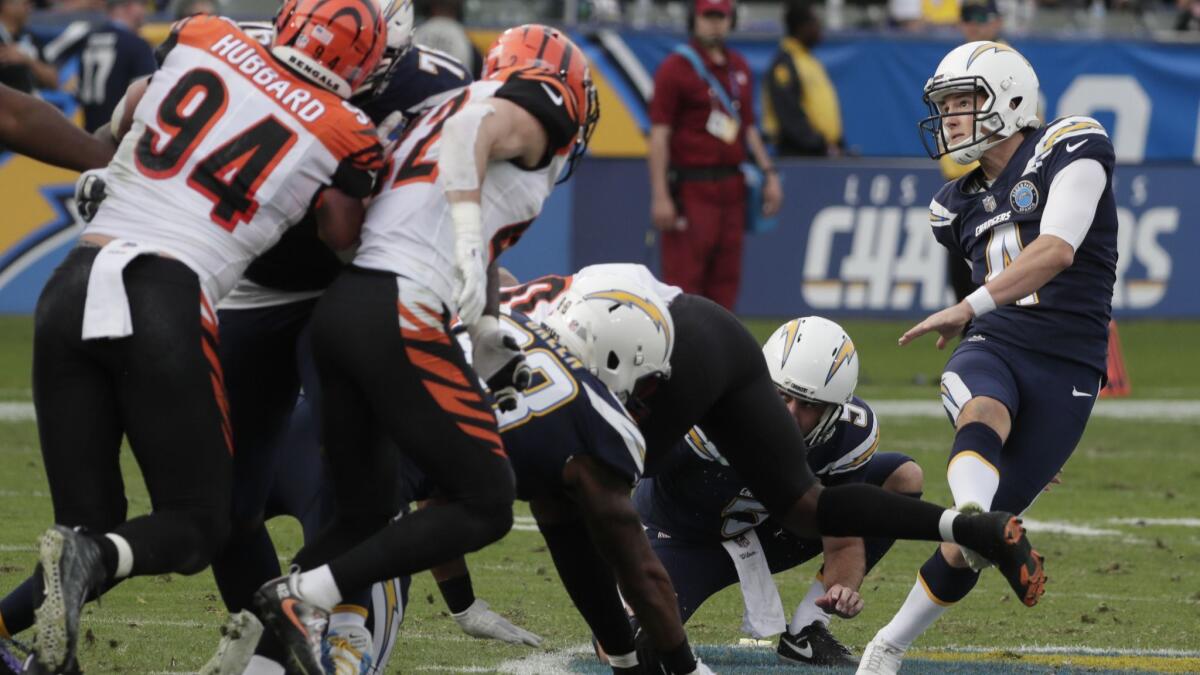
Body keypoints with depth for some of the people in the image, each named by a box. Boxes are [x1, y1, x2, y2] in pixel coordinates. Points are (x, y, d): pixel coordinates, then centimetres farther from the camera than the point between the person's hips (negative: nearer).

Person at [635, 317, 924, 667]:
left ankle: (804, 632, -9)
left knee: (902, 477, -10)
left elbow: (843, 543, -17)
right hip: (682, 536, -4)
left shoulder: (851, 435, -24)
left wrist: (843, 589, -38)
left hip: (770, 527, 4)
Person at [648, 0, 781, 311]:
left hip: (732, 189, 7)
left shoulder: (739, 68, 14)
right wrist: (660, 196, -17)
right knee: (683, 280, -9)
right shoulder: (675, 69, -7)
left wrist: (769, 173, 10)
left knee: (725, 283, 9)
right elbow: (659, 135, -11)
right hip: (691, 189, -7)